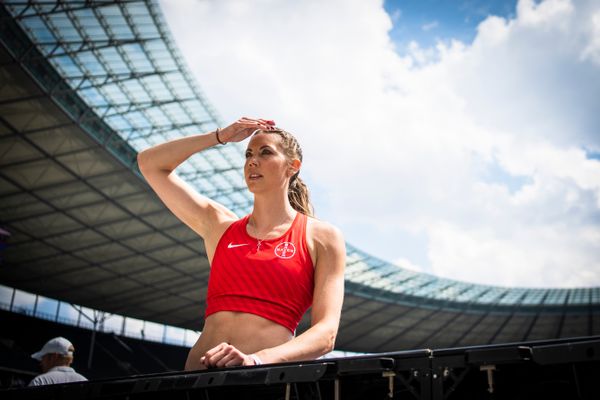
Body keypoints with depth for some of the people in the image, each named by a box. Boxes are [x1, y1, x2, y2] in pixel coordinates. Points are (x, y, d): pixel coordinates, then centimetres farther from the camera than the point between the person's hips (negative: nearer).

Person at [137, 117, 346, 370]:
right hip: (199, 370, 3)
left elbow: (326, 332, -2)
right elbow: (149, 163, 22)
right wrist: (221, 136, 17)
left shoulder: (322, 238, 8)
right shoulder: (221, 226, 17)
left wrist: (258, 359, -18)